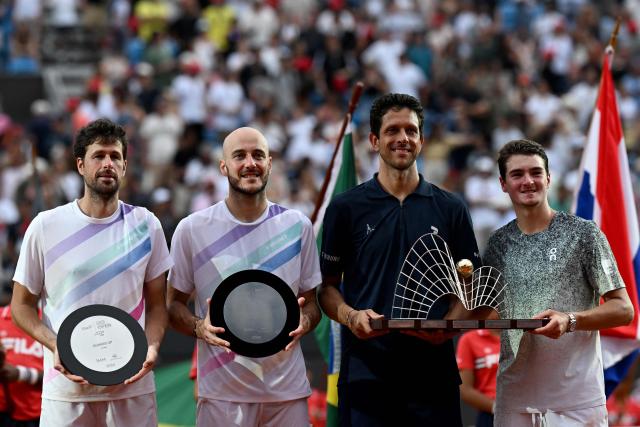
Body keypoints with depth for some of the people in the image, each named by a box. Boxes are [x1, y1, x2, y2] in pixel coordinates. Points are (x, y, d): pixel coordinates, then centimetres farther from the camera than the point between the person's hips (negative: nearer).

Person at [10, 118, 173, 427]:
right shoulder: (45, 227, -1)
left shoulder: (146, 225, 4)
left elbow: (156, 303, 9)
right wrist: (56, 346, -12)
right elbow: (21, 304, 4)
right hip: (67, 388, -1)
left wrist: (151, 346, -10)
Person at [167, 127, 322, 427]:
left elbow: (311, 302, 10)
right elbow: (174, 304, 5)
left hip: (288, 391, 2)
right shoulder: (192, 230, -3)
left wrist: (305, 321, -13)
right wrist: (199, 328, -16)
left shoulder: (297, 226, 3)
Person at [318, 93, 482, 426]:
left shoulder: (450, 209, 10)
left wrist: (449, 324, -9)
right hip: (366, 371, -1)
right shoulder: (346, 208, 6)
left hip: (433, 372, 1)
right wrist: (351, 316, -12)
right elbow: (327, 286, 9)